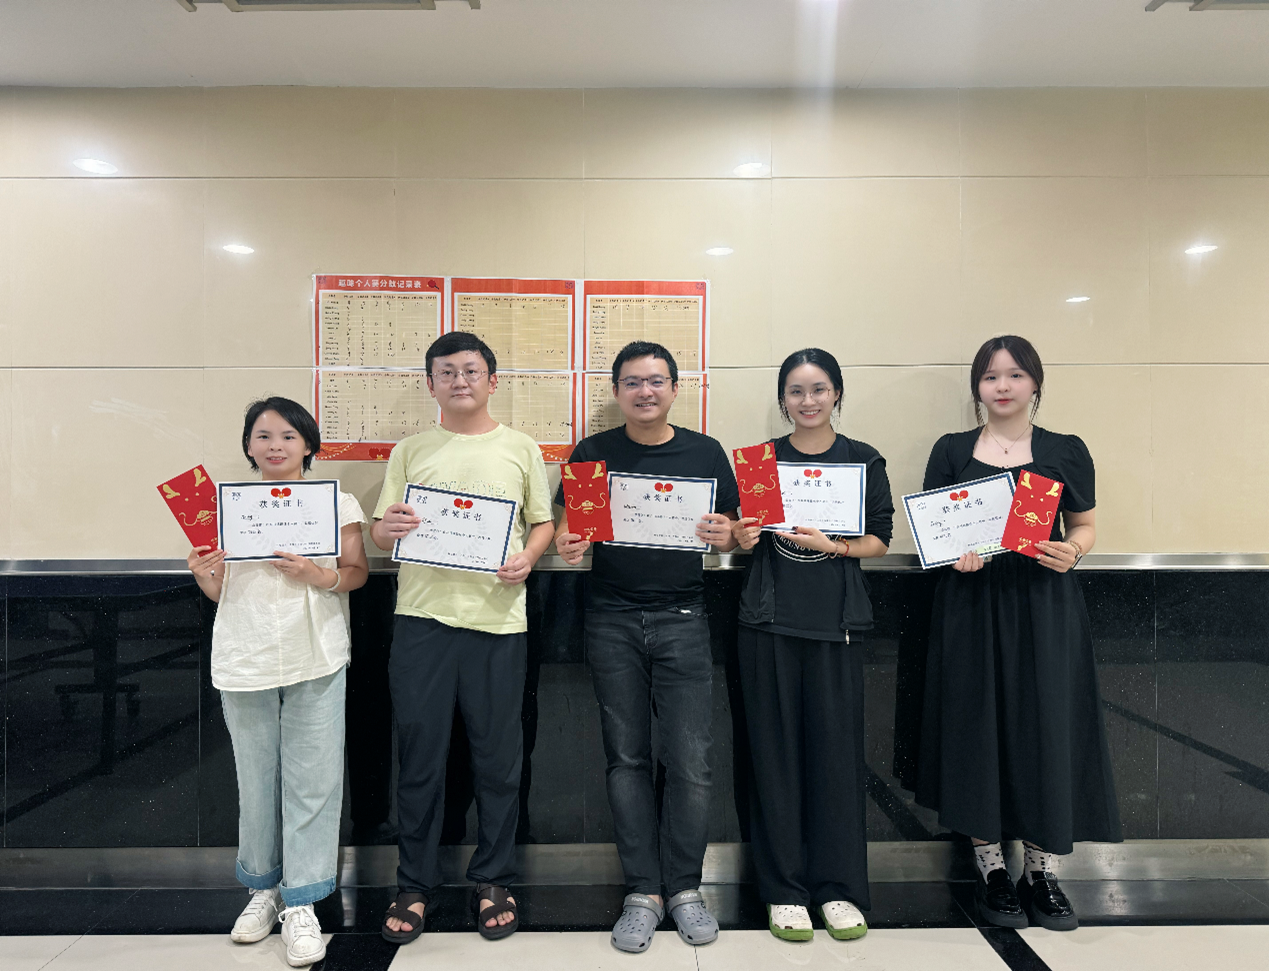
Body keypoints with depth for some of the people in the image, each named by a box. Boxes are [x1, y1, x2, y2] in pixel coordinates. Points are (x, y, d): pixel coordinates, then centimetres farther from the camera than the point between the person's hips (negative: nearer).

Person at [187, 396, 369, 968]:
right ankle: (263, 889, 29)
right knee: (255, 780, 11)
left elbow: (358, 572, 2)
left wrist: (319, 576, -17)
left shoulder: (336, 501, 5)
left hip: (315, 661, -1)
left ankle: (301, 904, 12)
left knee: (312, 781, 0)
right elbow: (218, 592, 11)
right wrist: (203, 573, -10)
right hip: (245, 661, 2)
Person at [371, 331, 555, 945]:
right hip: (422, 617, 1)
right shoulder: (410, 452, 12)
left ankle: (492, 881, 24)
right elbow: (378, 532, 11)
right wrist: (390, 528, -12)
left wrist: (527, 556, -9)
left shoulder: (520, 449, 10)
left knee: (498, 757, 6)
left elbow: (544, 523, 11)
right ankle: (414, 884, 24)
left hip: (498, 618, 0)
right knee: (419, 756, 6)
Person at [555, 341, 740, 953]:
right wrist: (568, 547, -16)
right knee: (627, 759, 7)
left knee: (690, 761, 1)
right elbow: (567, 529, 6)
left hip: (682, 619, 0)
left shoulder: (705, 453, 6)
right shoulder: (592, 454, 6)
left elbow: (733, 537, 9)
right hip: (612, 621, 0)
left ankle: (684, 887, 20)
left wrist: (725, 535, -13)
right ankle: (643, 892, 21)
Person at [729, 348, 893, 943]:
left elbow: (880, 541, 4)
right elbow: (743, 535, 12)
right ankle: (784, 889, 18)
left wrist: (831, 545, -12)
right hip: (768, 621, 0)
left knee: (837, 750, 4)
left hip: (836, 622, 0)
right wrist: (742, 538, -10)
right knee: (776, 753, 4)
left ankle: (838, 888, 20)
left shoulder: (864, 461, 6)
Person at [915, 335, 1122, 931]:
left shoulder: (1066, 452, 6)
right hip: (971, 603, 0)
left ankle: (1042, 870, 19)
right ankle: (990, 866, 18)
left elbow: (1085, 526, 12)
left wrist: (1071, 552, -9)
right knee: (979, 726, 3)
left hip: (1044, 606, 1)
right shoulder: (951, 451, 6)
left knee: (1046, 727, 2)